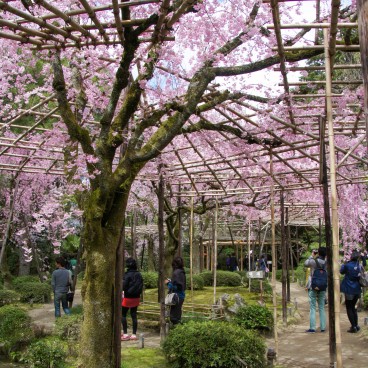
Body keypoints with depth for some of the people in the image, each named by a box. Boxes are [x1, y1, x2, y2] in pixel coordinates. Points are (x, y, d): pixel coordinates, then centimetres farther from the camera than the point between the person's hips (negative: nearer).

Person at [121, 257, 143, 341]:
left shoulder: (128, 274, -17)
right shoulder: (139, 274, 2)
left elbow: (124, 286, -18)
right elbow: (141, 286, 8)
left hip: (128, 297, -6)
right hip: (136, 297, 6)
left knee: (123, 314, 5)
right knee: (134, 315, 10)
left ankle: (125, 334, 2)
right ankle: (134, 334, 13)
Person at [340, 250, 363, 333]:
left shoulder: (348, 265, -16)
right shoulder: (360, 266, -1)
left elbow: (341, 272, 2)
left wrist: (343, 265, 16)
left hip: (349, 290, -6)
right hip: (357, 290, 6)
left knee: (349, 308, 4)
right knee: (353, 307, 19)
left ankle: (353, 327, 1)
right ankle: (356, 325, 21)